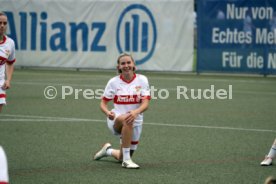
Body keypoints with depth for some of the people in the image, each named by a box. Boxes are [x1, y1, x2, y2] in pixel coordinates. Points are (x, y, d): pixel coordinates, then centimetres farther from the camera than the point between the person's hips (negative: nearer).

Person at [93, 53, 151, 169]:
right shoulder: (113, 82, -5)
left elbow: (145, 104, -14)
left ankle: (108, 150, 49)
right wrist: (108, 112, -26)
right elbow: (103, 103, -2)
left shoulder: (142, 80, -5)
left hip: (136, 122, 2)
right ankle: (126, 160, -34)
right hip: (116, 120, -2)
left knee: (121, 158, 12)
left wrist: (136, 112, -37)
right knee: (126, 119, -41)